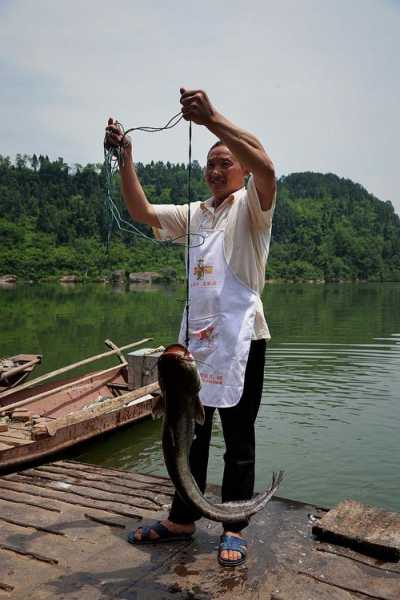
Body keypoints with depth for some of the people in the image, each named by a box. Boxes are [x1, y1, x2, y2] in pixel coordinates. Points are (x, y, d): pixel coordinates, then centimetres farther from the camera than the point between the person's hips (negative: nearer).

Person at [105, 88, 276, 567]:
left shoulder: (250, 205, -1)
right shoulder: (195, 213, 17)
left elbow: (265, 166, -23)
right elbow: (141, 212, 12)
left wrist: (212, 119, -30)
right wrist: (125, 158, 1)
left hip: (240, 337, -6)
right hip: (195, 335, 6)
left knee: (238, 436, 5)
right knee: (190, 430, 14)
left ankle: (234, 528, 21)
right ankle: (182, 519, 29)